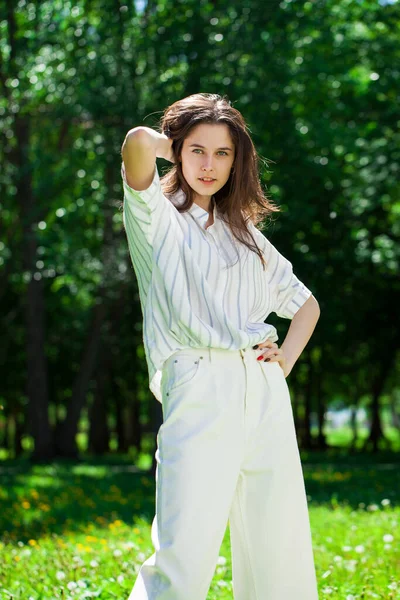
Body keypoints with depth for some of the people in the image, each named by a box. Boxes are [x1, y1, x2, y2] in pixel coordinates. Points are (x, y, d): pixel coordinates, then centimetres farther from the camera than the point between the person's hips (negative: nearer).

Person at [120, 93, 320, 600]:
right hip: (199, 391, -5)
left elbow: (306, 302, 31)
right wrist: (165, 145, 8)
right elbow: (137, 141, -13)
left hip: (265, 393, 5)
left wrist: (287, 358, 14)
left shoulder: (244, 230, 22)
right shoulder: (157, 213, 8)